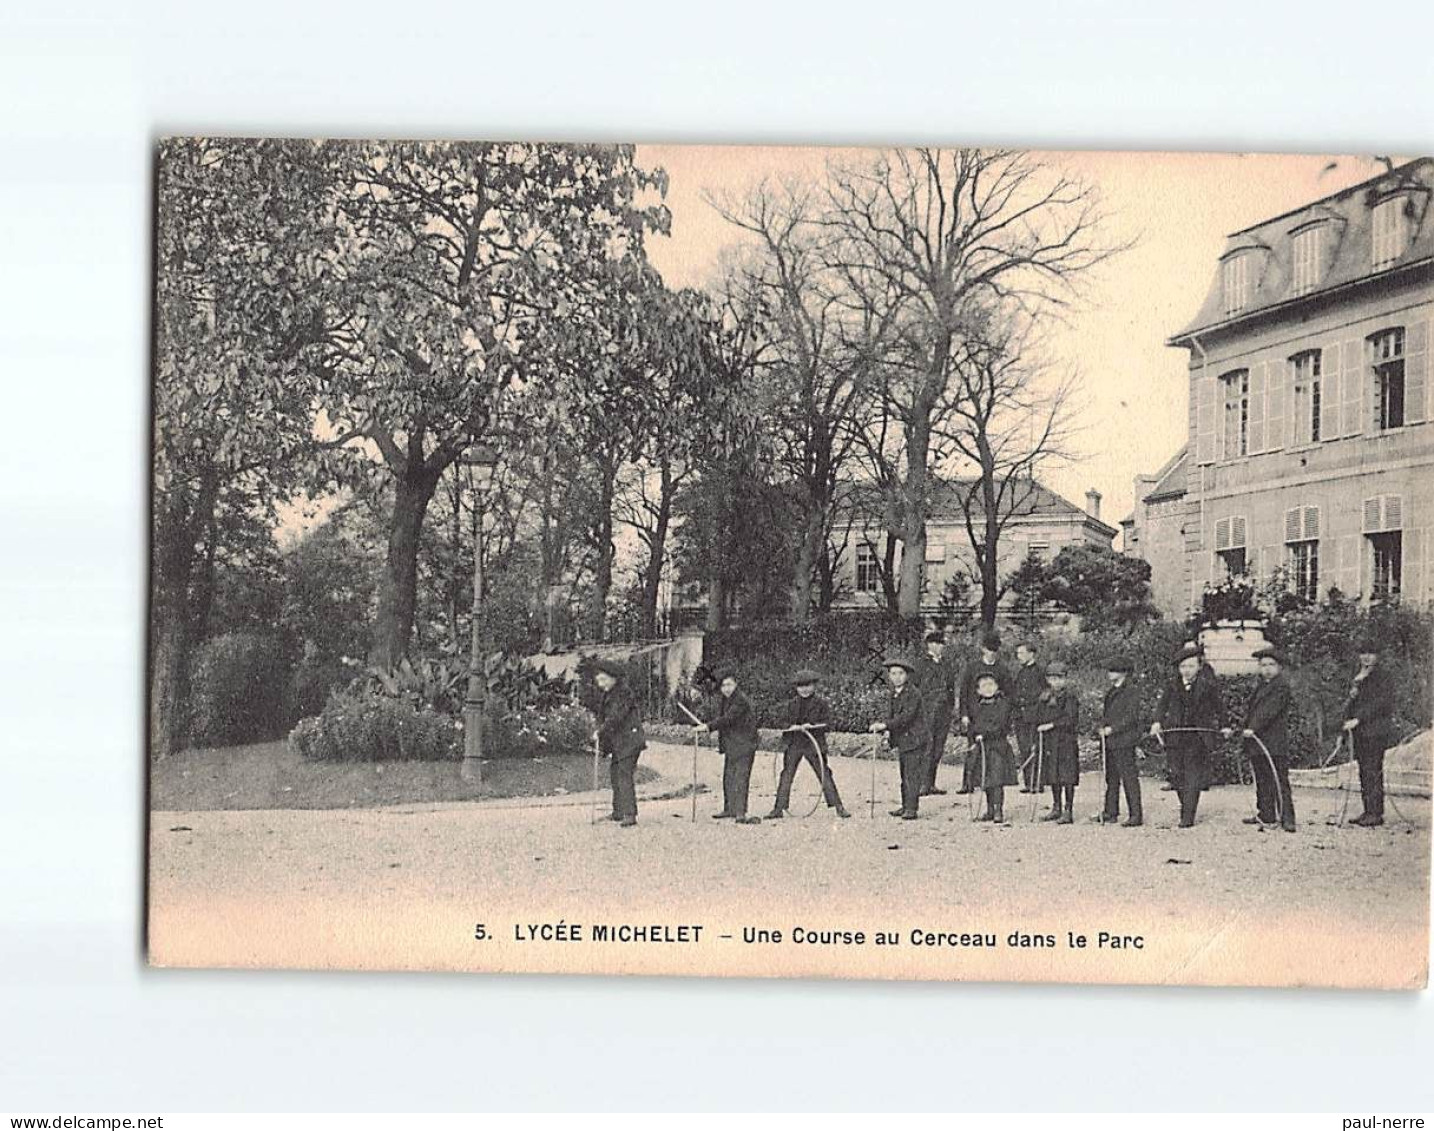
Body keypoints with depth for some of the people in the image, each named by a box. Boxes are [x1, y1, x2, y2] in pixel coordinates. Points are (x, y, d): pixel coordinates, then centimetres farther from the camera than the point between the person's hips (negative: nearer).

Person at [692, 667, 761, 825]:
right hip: (730, 745, 9)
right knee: (728, 778, 16)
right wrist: (705, 726, 4)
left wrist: (708, 726, -32)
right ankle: (729, 809, 28)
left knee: (740, 778, -13)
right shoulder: (722, 699, 10)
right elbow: (718, 717, 21)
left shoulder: (741, 701, -19)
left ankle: (740, 813, -16)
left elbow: (727, 719, -28)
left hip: (744, 745, -9)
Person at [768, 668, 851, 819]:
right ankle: (779, 808, 9)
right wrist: (793, 727, -15)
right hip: (793, 744, 3)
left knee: (824, 775, -3)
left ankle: (838, 807, 1)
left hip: (814, 744, -3)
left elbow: (826, 723, -5)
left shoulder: (821, 703, 2)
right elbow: (783, 723, 6)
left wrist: (811, 726, -19)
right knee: (786, 776, 3)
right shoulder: (790, 704, 10)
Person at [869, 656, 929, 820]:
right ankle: (905, 806, 19)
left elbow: (907, 716, -22)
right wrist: (881, 726, -8)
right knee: (904, 775, 12)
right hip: (901, 741, 8)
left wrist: (885, 725, -26)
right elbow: (891, 716, 13)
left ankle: (911, 808, -8)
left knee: (912, 775, -9)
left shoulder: (913, 693, -13)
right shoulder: (893, 695, 13)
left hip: (915, 739, -8)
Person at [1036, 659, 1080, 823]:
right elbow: (1039, 720, 17)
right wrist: (1037, 741, 12)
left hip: (1066, 740, -6)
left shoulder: (1070, 697, -6)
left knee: (1067, 777, -6)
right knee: (1053, 776, 11)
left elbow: (1070, 719, -16)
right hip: (1049, 742, 6)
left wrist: (1051, 725, -18)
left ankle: (1068, 811, -3)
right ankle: (1056, 808, 21)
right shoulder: (1045, 698, 13)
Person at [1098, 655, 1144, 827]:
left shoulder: (1132, 691, -9)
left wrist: (1112, 728, -19)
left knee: (1129, 777, -6)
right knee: (1111, 777, 13)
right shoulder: (1111, 692, 17)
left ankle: (1136, 815, -3)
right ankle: (1110, 812, 21)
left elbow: (1131, 717, -16)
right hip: (1110, 741, 9)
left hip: (1124, 740, -9)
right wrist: (1103, 727, 7)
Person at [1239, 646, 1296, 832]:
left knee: (1279, 781, -9)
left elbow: (1270, 710, -17)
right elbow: (1251, 710, 22)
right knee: (1262, 780, 13)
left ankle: (1287, 818, -9)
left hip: (1274, 742, -9)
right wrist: (1245, 728, 8)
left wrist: (1253, 728, -22)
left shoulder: (1281, 686, -7)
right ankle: (1266, 814, 20)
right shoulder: (1261, 686, 21)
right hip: (1257, 740, 9)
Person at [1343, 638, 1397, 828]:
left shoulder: (1384, 675, -4)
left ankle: (1376, 814, -8)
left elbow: (1381, 702, -15)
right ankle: (1368, 811, 8)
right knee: (1364, 771, 5)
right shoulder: (1358, 676, 19)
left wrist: (1358, 719, -19)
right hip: (1359, 731, 7)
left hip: (1376, 731, -7)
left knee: (1373, 771, -10)